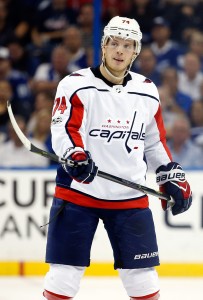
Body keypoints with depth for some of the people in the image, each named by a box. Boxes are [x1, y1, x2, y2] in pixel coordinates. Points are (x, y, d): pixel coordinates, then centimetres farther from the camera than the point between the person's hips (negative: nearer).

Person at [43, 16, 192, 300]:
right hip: (78, 192, -3)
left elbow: (155, 141, 20)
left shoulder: (147, 92, 10)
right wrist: (75, 156, -34)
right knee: (64, 274, -5)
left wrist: (172, 177, 14)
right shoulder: (76, 85, -5)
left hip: (130, 198, 3)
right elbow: (63, 130, -15)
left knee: (142, 276, 4)